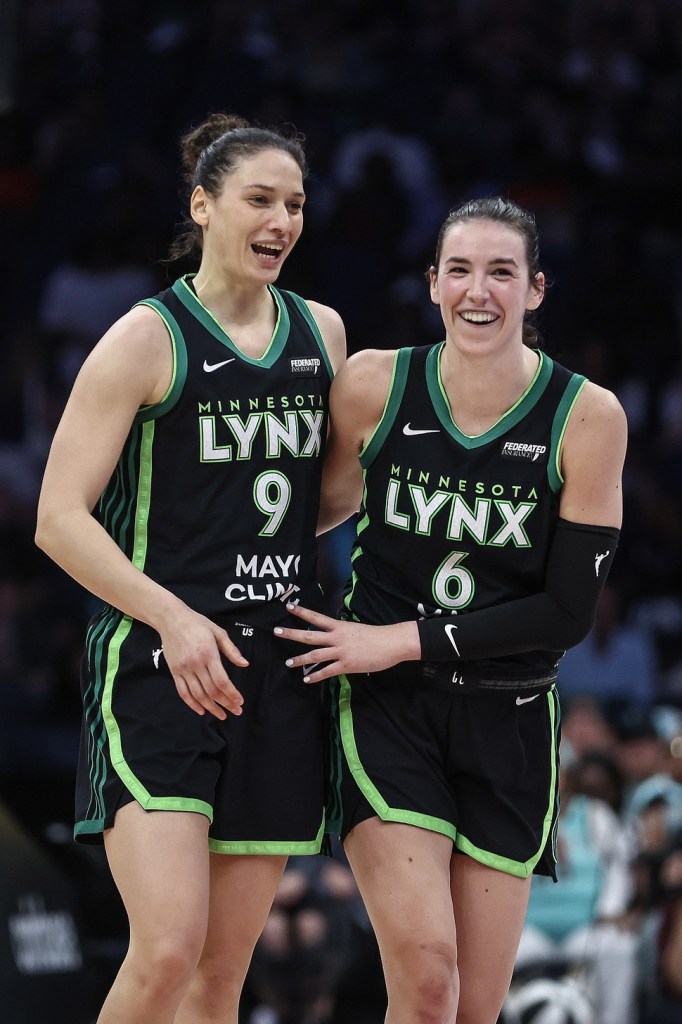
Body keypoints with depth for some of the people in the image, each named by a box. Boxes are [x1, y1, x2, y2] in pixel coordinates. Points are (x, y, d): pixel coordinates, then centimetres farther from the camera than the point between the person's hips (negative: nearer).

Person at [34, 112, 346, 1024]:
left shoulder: (323, 332, 13)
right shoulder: (147, 340, -5)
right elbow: (59, 519, -9)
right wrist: (172, 616, -19)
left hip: (277, 669, 6)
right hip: (155, 665, -6)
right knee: (168, 949, -19)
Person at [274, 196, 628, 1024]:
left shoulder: (586, 418, -8)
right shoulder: (374, 386, -5)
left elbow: (569, 610, -7)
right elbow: (330, 500, 15)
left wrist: (404, 640, -11)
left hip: (509, 723, 1)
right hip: (387, 707, -1)